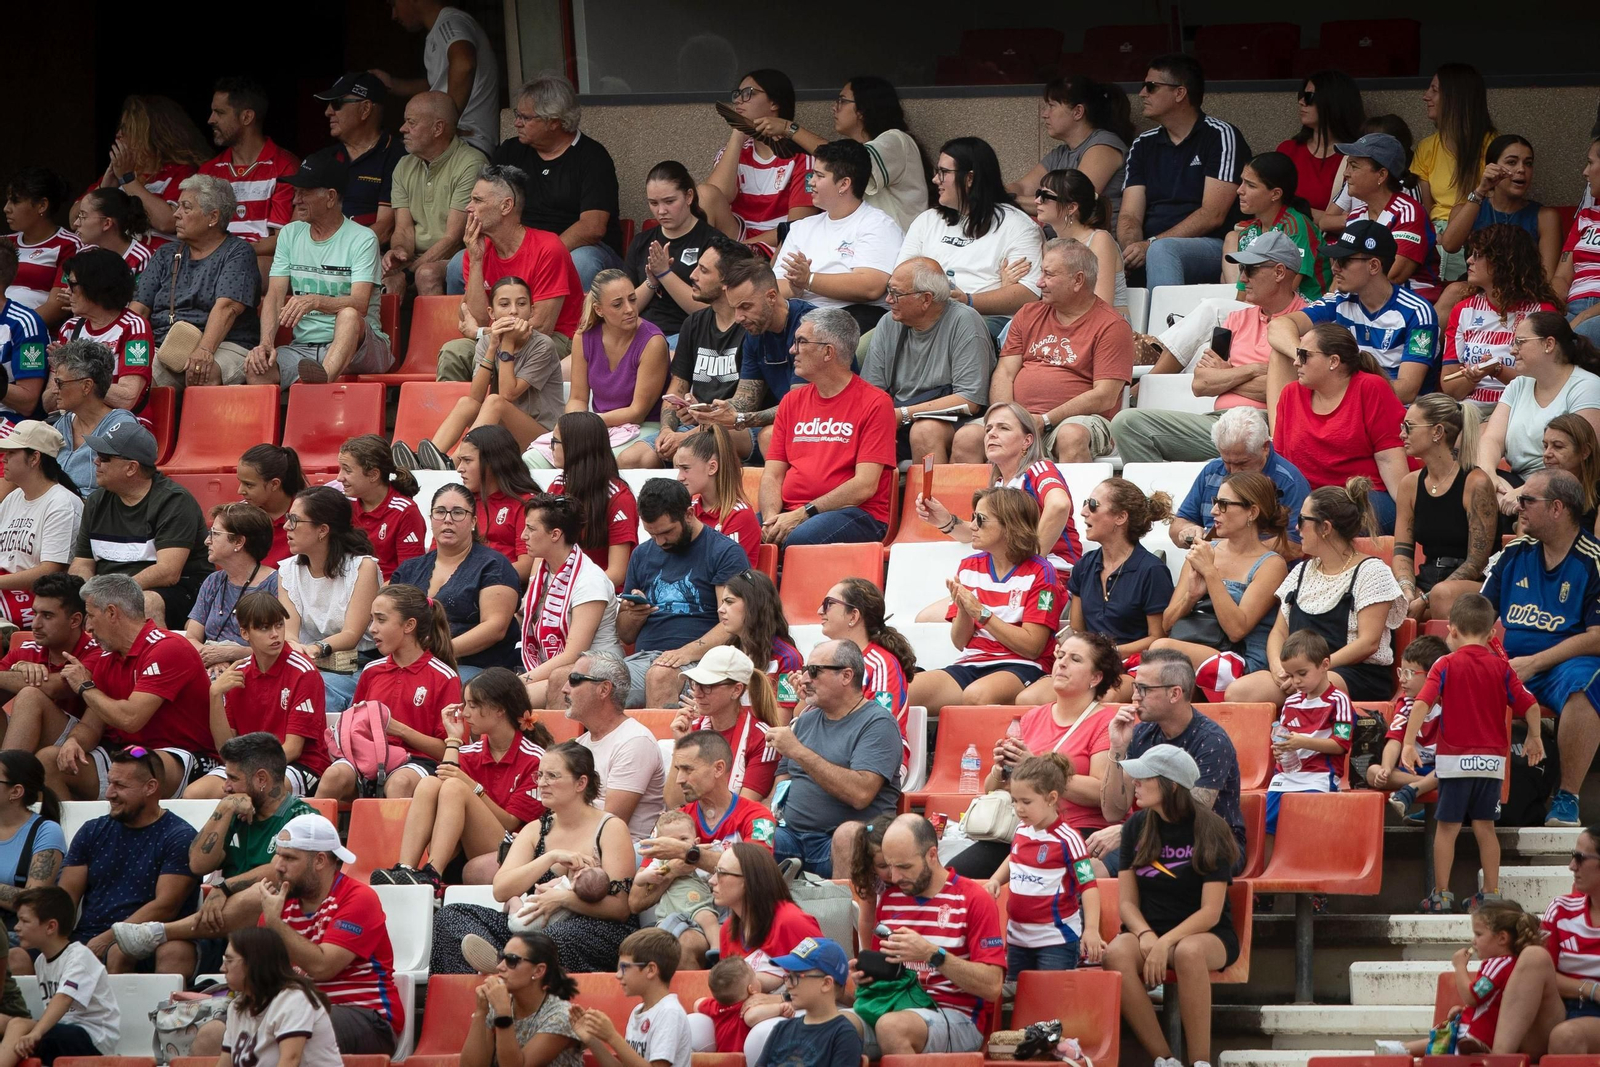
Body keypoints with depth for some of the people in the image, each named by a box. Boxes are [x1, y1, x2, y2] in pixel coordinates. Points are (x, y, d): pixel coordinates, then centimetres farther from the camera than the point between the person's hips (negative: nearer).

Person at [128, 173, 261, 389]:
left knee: (204, 373, -40)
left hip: (224, 347, -4)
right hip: (162, 347, 4)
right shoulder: (166, 256, 23)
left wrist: (204, 351, -29)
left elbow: (226, 308, -12)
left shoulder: (238, 253, 5)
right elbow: (138, 308, 12)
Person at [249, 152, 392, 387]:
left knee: (349, 315, -40)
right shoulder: (290, 235, 12)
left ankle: (324, 376, -65)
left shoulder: (363, 239, -4)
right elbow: (274, 297, 4)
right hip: (304, 347, 4)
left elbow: (359, 304, -18)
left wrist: (315, 301, -37)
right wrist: (266, 343, -15)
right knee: (255, 368, -26)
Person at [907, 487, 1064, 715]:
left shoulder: (1040, 573, -2)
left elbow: (1031, 647, -9)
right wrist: (963, 610, -7)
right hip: (971, 665, 5)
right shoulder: (969, 567, 14)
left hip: (1020, 668, -5)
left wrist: (981, 613, -13)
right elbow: (960, 642, 14)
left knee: (976, 695, -40)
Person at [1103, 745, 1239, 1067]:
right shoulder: (1137, 827, 5)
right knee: (1117, 952, -32)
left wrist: (1165, 944, -25)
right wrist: (1147, 937, -15)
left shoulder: (1208, 830, -8)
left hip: (1208, 935, -3)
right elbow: (1127, 901, 5)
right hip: (1149, 931, 4)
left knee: (1188, 952, -40)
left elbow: (1210, 912, -12)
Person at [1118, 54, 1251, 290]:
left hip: (1213, 247, -5)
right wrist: (1131, 248, -16)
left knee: (1161, 251, -40)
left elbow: (1212, 215, -10)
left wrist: (1151, 244, -19)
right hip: (1147, 250, 5)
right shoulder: (1143, 145, 18)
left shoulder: (1220, 136, 0)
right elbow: (1130, 216, 9)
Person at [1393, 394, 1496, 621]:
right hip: (1427, 583, 5)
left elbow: (1476, 562, -11)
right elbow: (1402, 551, 9)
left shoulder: (1475, 483, -9)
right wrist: (1407, 591, -14)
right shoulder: (1410, 485, 11)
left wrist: (1425, 599, -17)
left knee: (1443, 594, -40)